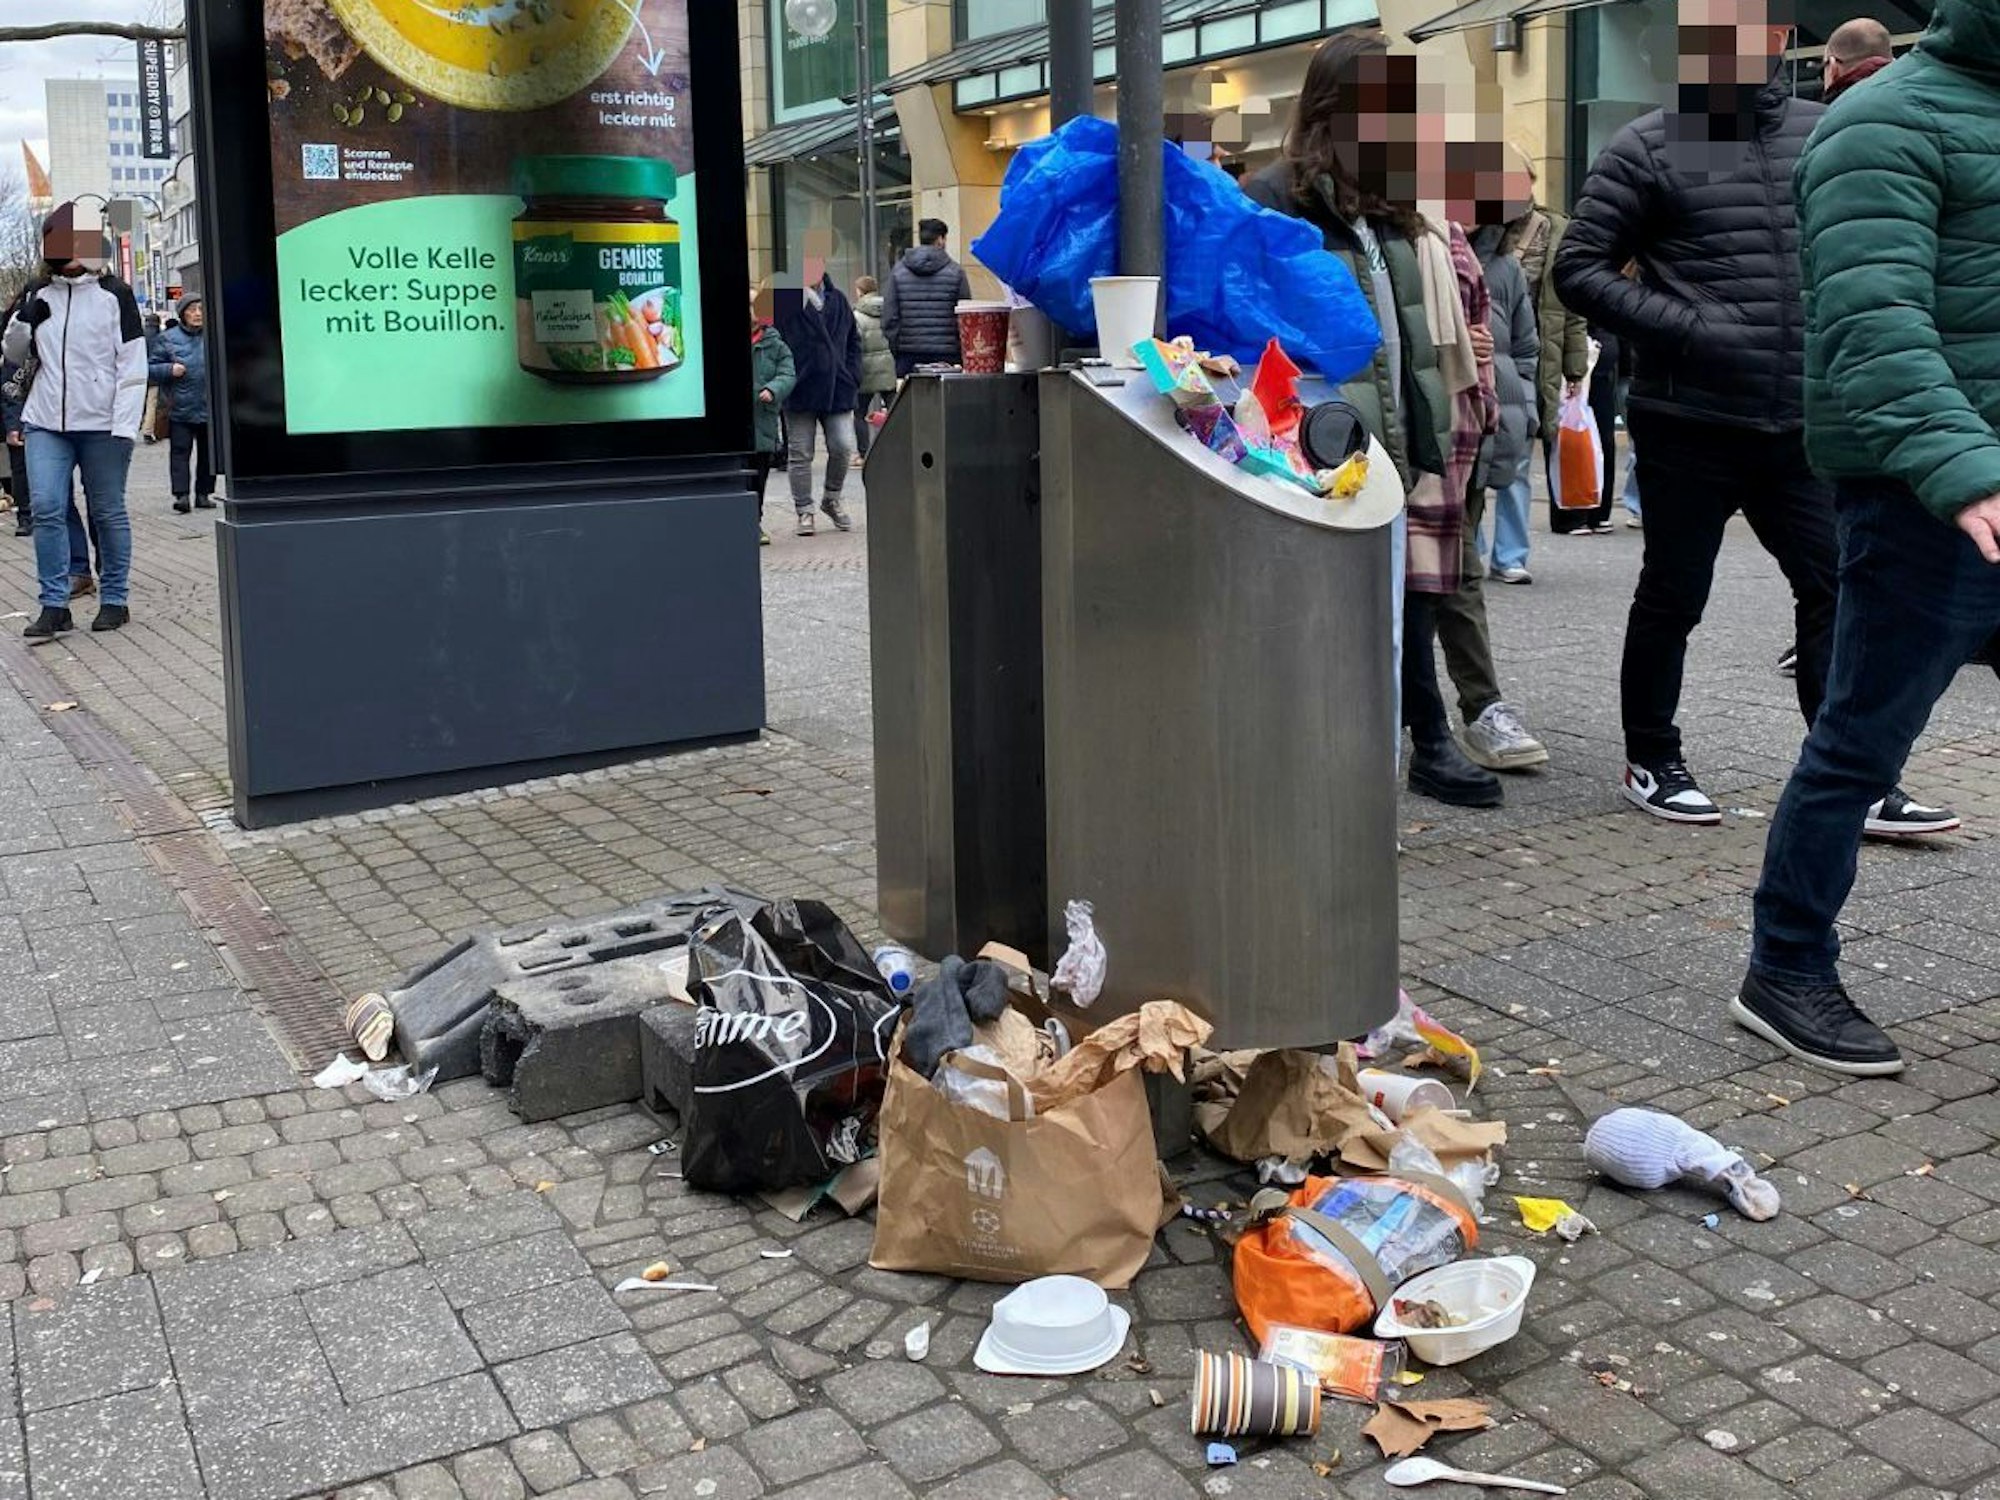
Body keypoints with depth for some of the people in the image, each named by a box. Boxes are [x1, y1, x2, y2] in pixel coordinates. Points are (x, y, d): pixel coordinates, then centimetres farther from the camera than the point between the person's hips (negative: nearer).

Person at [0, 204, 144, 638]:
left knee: (108, 513, 4)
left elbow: (133, 365, -6)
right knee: (46, 509, -5)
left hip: (101, 424, -4)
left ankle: (115, 601, 14)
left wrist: (125, 424, -14)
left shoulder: (114, 294, -1)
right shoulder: (40, 295, 12)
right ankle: (54, 605, 0)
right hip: (46, 422, 4)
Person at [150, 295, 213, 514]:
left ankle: (204, 494, 17)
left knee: (207, 453, 8)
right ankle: (181, 495, -9)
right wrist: (170, 369, -13)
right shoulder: (167, 339, 3)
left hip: (209, 407, 2)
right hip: (180, 409, -2)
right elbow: (152, 368, 4)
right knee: (179, 451, -7)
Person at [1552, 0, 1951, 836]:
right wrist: (1682, 327, -16)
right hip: (1690, 426, -4)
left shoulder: (1825, 135, 9)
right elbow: (1580, 268, -6)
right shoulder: (1650, 147, -3)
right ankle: (1651, 762, 24)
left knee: (1835, 592, 2)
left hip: (1800, 428, 4)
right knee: (1672, 599, 8)